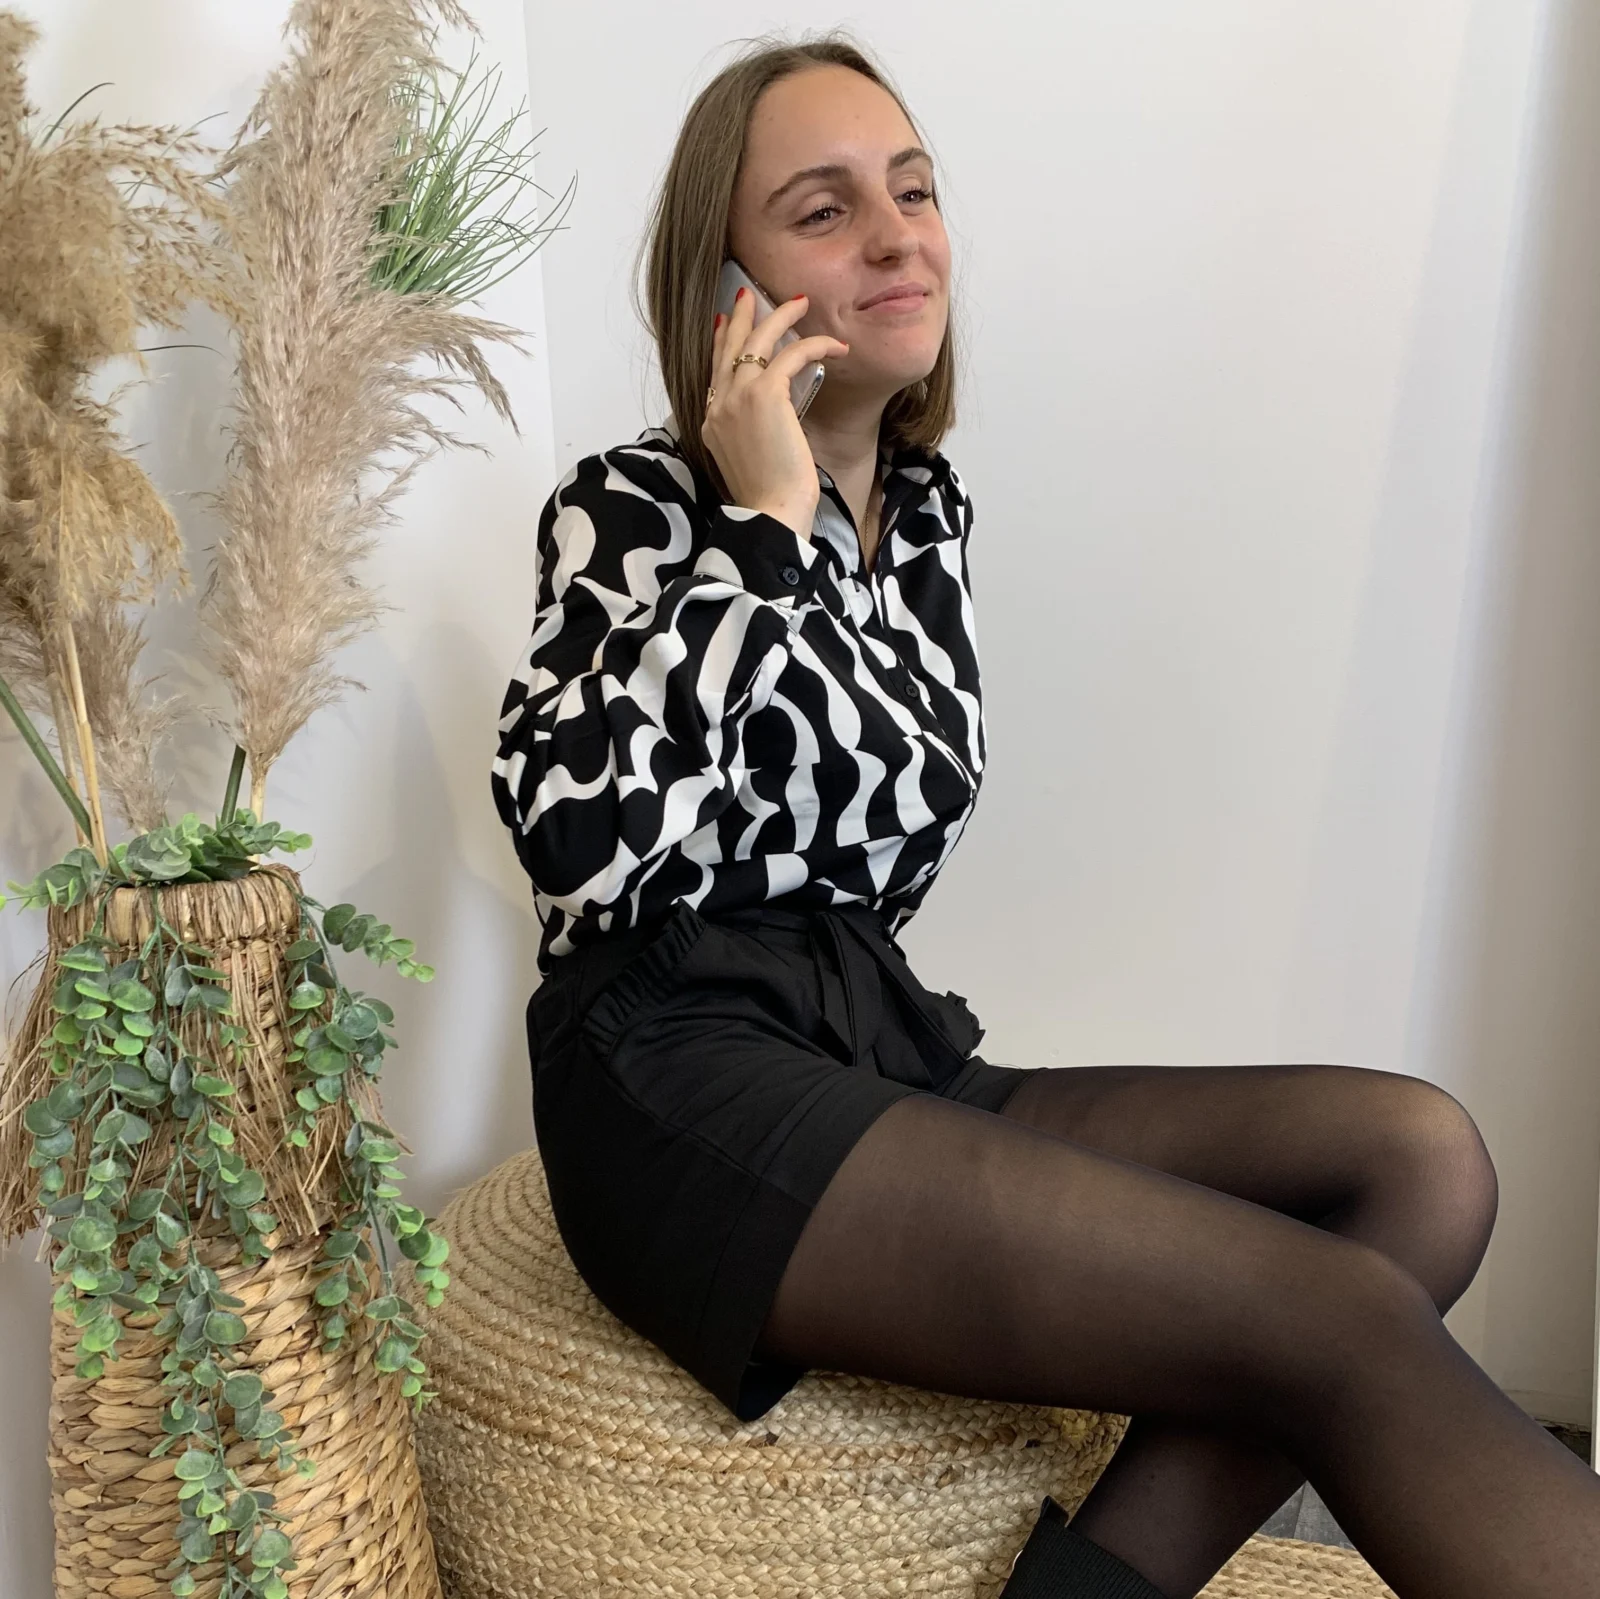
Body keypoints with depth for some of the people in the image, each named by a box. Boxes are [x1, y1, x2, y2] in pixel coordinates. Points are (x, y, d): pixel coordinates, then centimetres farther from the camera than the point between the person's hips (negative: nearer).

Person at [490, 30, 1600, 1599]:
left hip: (875, 1050, 7)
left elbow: (918, 821, 12)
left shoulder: (929, 510, 15)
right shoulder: (632, 507, -2)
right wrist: (764, 525, -15)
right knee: (1349, 1326, -22)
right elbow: (578, 842, -20)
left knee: (1418, 1154, -13)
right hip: (683, 1080, -7)